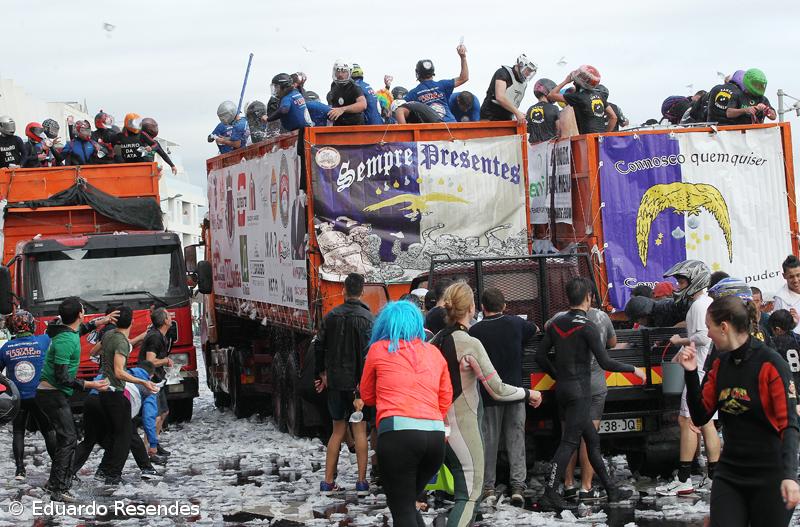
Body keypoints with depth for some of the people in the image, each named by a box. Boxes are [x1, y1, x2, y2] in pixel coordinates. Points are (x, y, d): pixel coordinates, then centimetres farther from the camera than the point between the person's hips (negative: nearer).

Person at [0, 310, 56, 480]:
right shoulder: (43, 341, -10)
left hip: (17, 398, 1)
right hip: (39, 396, -1)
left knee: (18, 432, 12)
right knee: (49, 431, 8)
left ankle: (20, 469, 6)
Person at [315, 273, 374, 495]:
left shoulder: (331, 316, 4)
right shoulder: (366, 318, -9)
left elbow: (319, 346, 9)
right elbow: (367, 353, -15)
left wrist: (322, 373, 23)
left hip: (335, 382, 4)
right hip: (356, 382, -4)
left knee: (338, 430, 13)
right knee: (360, 430, 4)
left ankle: (328, 482, 11)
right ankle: (362, 482, 3)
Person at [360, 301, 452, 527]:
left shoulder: (378, 349, 11)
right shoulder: (434, 353, 21)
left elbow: (367, 396, 22)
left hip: (398, 431, -4)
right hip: (435, 435, 4)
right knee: (408, 503, 19)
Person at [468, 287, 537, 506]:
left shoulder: (475, 331, -8)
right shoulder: (516, 323, -1)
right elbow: (535, 330, 20)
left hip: (488, 394, -1)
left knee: (489, 441, 7)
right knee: (516, 440, 5)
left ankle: (488, 488, 7)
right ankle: (518, 486, -2)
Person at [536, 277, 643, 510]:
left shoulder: (556, 323, 8)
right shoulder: (587, 326, -14)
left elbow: (540, 355, 10)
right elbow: (605, 362, -16)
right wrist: (634, 369, -4)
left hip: (562, 389, 8)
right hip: (579, 391, -8)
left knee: (592, 439, 15)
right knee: (569, 443, -9)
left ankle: (611, 490, 22)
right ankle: (550, 495, -14)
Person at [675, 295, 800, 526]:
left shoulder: (771, 364, -14)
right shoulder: (720, 364, 6)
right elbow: (700, 417, 8)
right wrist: (691, 373, -4)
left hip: (769, 477, -6)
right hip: (729, 474, 6)